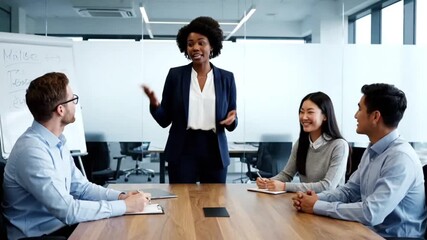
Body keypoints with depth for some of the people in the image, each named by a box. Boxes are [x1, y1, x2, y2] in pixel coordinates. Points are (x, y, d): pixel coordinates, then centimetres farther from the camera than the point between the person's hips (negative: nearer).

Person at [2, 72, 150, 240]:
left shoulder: (56, 141, 5)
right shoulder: (32, 151, -25)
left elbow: (80, 187, 8)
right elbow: (68, 211, -27)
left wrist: (121, 196, -7)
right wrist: (125, 206, -22)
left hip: (59, 224, 8)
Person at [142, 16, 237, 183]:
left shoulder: (226, 78, 4)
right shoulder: (175, 75, 2)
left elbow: (232, 124, 8)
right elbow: (165, 120, 2)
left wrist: (232, 120, -14)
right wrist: (154, 104, -17)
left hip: (215, 152, 1)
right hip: (183, 151, -1)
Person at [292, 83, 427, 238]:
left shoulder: (401, 158, -23)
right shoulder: (372, 150, 5)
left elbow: (371, 214, -28)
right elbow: (350, 190, 12)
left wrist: (317, 206, -20)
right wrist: (317, 198, -7)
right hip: (369, 231, 7)